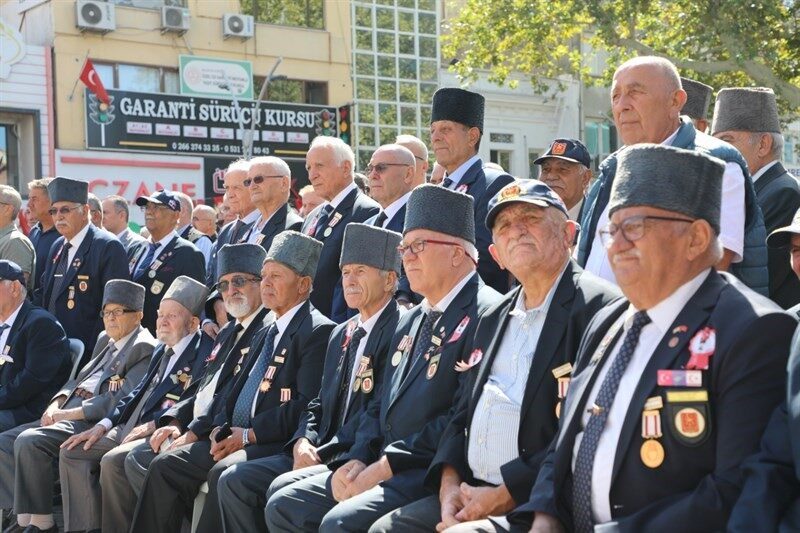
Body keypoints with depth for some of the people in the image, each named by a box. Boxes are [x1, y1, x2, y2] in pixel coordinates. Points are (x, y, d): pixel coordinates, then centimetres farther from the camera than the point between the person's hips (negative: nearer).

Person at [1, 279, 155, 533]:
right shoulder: (105, 340, 22)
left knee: (29, 441, -28)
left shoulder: (144, 349, -8)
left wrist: (69, 413, -16)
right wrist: (56, 404, 3)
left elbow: (122, 398, -18)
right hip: (65, 415, 10)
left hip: (94, 421, -10)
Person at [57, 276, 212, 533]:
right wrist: (104, 424, 10)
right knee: (71, 453, 1)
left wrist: (154, 424, -21)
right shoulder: (161, 350, 22)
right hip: (129, 426, 10)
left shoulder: (204, 351, -8)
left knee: (113, 460, -30)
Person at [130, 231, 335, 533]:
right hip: (238, 439, 9)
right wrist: (220, 428, 2)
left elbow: (308, 406, -18)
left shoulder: (318, 331, -8)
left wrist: (249, 434, -16)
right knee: (165, 465, -2)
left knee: (223, 472, -33)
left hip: (279, 445, -9)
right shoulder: (265, 334, 23)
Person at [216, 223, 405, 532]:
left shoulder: (399, 330, -10)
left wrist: (322, 454, -16)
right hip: (320, 452, 9)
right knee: (234, 481, -4)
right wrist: (303, 443, -2)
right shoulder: (341, 334, 20)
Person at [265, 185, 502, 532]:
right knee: (282, 505, 3)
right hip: (378, 465, 9)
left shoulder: (485, 314, -11)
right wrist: (356, 461, 1)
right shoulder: (411, 322, 19)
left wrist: (383, 467, -17)